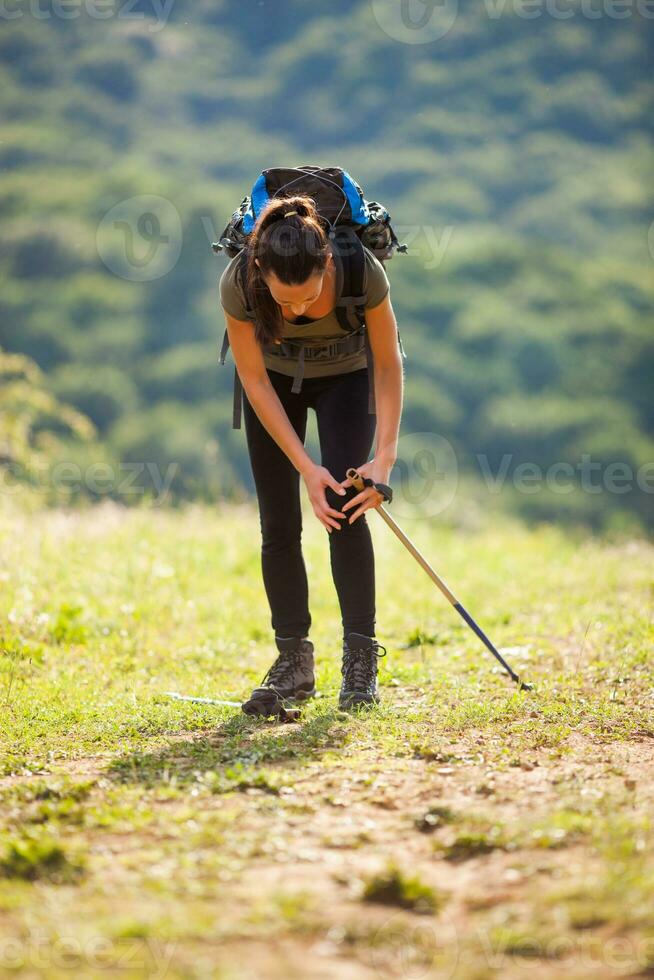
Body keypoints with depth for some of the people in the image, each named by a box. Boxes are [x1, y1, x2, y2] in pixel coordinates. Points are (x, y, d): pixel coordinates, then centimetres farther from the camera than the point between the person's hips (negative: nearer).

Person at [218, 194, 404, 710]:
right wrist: (306, 467, -24)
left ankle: (361, 660, -10)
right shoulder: (238, 284, -35)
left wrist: (384, 457, -26)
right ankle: (293, 661, 8)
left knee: (344, 506, -16)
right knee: (279, 524, -3)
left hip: (345, 376, -1)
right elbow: (255, 383, -21)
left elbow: (389, 366, -21)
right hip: (276, 379, 1)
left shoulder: (363, 272, -37)